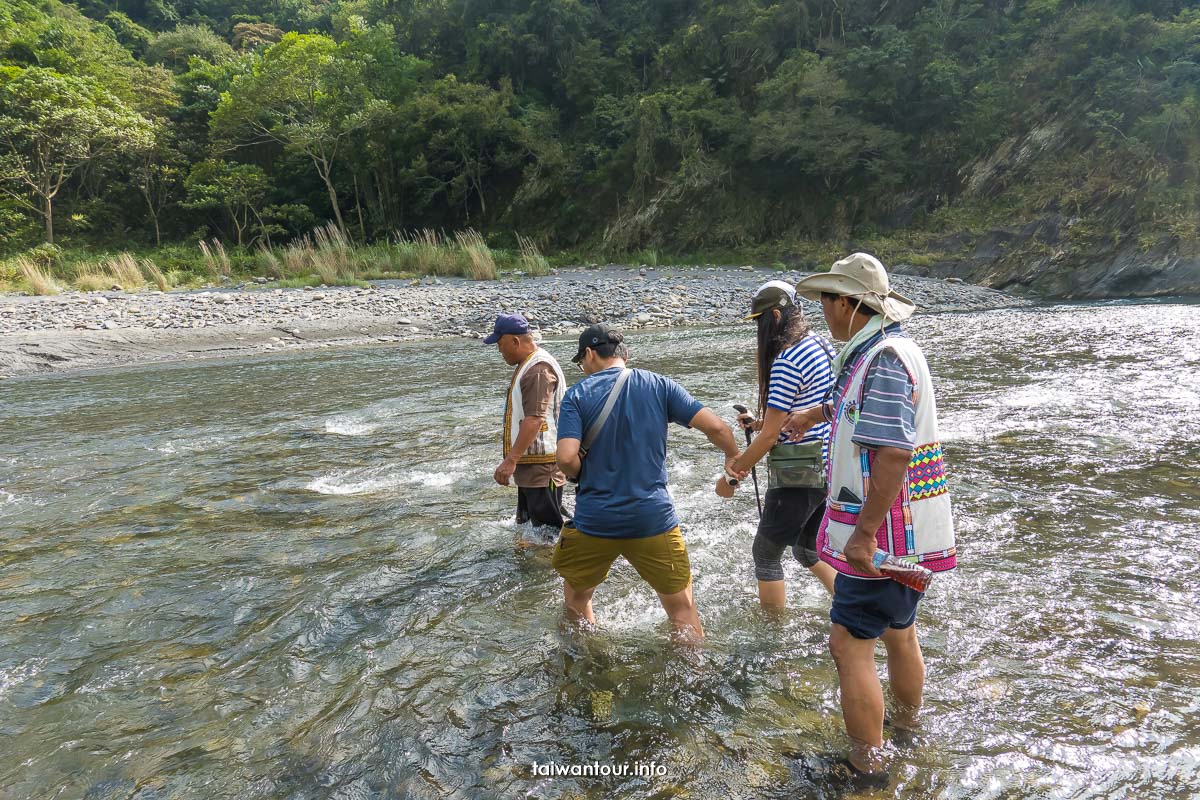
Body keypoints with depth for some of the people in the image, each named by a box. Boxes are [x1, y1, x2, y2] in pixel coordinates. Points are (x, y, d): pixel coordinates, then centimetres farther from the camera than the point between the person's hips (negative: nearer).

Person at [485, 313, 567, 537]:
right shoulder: (528, 365, 15)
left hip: (542, 466, -11)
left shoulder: (539, 369, -20)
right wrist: (514, 459, 26)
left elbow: (534, 419, -29)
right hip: (530, 466, 11)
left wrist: (510, 461, -30)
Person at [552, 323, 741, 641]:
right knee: (683, 611, 11)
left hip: (594, 522, 0)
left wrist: (583, 474, 4)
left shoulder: (577, 394, -4)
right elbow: (716, 427, -6)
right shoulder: (659, 386, 0)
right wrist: (733, 456, 13)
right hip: (654, 519, 1)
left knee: (576, 598, 25)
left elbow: (567, 458, -18)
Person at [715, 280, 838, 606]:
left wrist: (731, 478, -8)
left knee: (766, 552, 8)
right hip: (829, 466, 9)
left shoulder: (786, 361, -20)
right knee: (807, 549, 25)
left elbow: (770, 437, -18)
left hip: (799, 473, -9)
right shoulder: (822, 347, 8)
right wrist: (762, 421, 13)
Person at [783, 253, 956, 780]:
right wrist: (814, 414, 45)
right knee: (898, 631, 25)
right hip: (905, 534, 10)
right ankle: (906, 723, 43)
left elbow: (892, 453, -32)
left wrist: (863, 534, -29)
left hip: (884, 535, -10)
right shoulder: (883, 350, 10)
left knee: (850, 643, -3)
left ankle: (867, 766, 7)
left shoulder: (885, 359, -23)